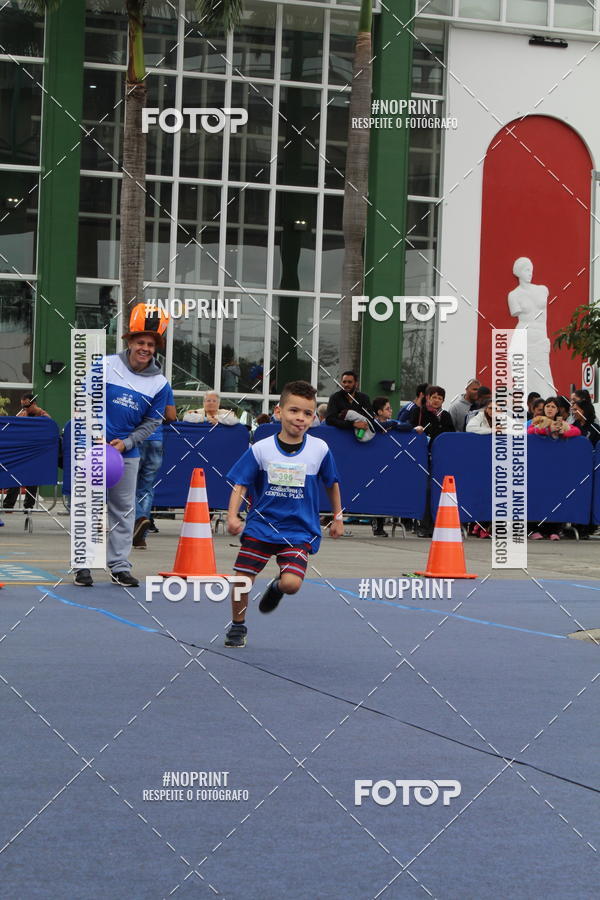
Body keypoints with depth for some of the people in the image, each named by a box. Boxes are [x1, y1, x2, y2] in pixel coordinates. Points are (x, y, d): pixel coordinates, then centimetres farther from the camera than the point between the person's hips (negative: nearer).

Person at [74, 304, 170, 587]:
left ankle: (119, 566, 15)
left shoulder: (159, 383, 0)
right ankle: (84, 564, 6)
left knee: (123, 510, 7)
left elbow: (152, 422, 5)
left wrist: (126, 442, -8)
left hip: (127, 453, 2)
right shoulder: (106, 366, -6)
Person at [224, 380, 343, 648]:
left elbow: (332, 483, 11)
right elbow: (240, 485, -5)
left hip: (300, 530, 0)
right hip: (260, 525, 0)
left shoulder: (320, 449, -4)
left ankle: (277, 587, 22)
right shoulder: (260, 449, -8)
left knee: (292, 583, -17)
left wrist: (338, 518, 17)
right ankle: (238, 626, 25)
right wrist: (232, 516, -19)